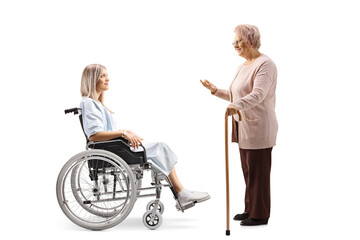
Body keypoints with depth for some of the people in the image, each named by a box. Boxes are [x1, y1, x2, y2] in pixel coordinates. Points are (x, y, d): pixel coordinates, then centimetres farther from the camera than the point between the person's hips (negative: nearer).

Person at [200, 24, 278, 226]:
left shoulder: (265, 64, -13)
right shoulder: (243, 66, 17)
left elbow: (258, 94, -28)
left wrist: (238, 105, -43)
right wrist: (216, 90, 12)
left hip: (259, 127, -9)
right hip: (244, 126, 9)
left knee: (258, 171, -2)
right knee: (248, 170, 14)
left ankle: (260, 215, 6)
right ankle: (250, 210, 24)